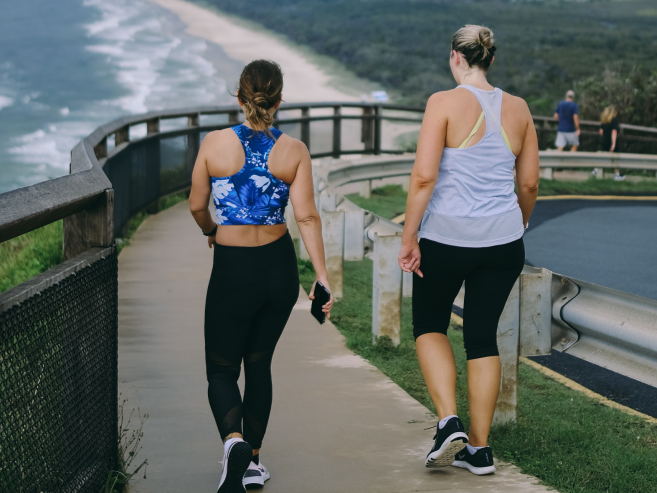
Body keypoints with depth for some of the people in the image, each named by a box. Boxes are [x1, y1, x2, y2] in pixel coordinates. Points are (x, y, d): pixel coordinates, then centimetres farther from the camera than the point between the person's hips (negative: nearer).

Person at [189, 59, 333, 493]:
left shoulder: (215, 144, -8)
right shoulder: (294, 151, -5)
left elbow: (197, 205, 2)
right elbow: (307, 216, -10)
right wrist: (322, 278, -8)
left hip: (233, 269, -2)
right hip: (279, 267, 3)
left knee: (222, 370, 8)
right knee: (259, 363, 20)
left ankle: (234, 439, -22)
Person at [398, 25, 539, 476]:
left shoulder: (445, 103, -9)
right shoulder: (518, 109, 5)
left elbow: (424, 176, -15)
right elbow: (529, 184, 11)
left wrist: (409, 237, -8)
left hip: (446, 236, -4)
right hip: (503, 240, 4)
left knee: (430, 325, 17)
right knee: (483, 336, 12)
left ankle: (449, 422, -1)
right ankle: (479, 449, 14)